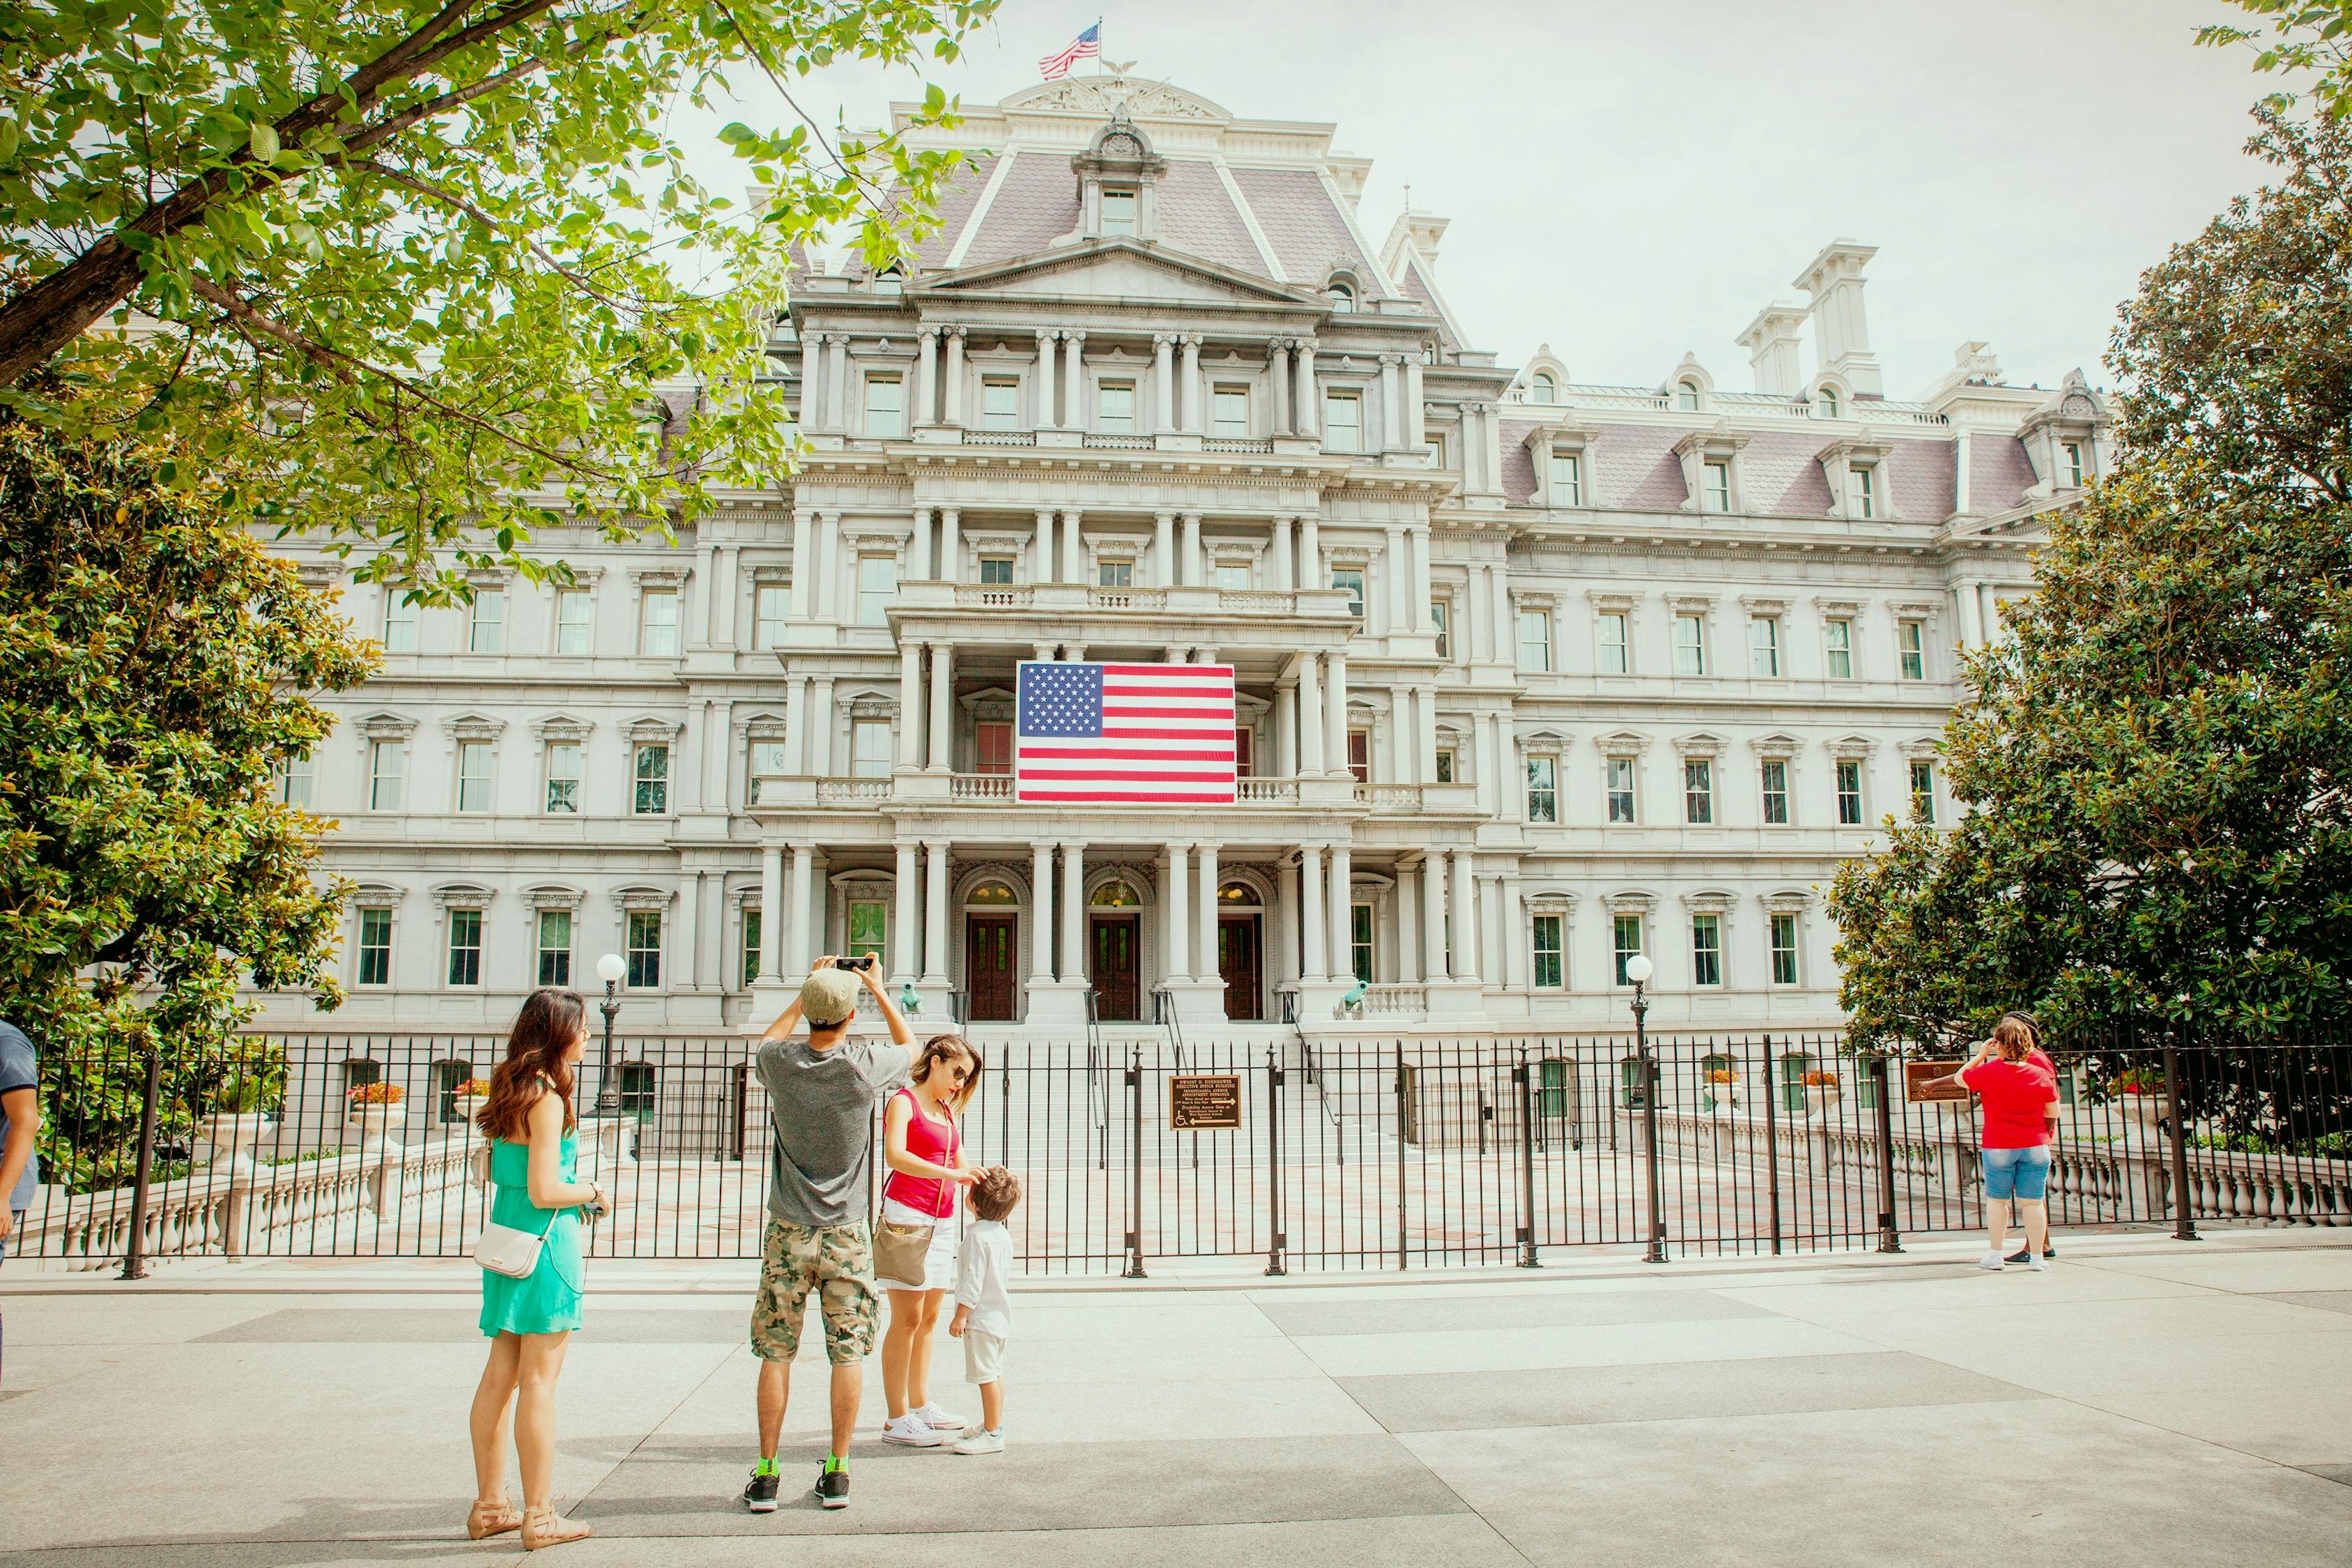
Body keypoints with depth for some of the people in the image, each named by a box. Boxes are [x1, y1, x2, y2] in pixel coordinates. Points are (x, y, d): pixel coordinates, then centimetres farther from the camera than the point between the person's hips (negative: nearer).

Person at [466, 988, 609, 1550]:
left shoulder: (509, 1088, 9)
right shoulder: (547, 1099, -17)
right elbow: (544, 1192, -21)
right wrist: (592, 1191, -3)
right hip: (546, 1238, -9)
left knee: (500, 1375, 14)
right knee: (539, 1381, -2)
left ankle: (489, 1505, 23)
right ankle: (539, 1517, 6)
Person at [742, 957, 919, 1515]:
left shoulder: (781, 1063, -8)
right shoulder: (864, 1066, -12)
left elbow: (768, 1039, 20)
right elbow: (910, 1048, 12)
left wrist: (805, 992, 23)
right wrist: (879, 990, 18)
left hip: (789, 1233, 1)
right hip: (847, 1235, -1)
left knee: (776, 1352, 8)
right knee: (848, 1351, 7)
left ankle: (765, 1475, 13)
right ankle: (837, 1473, 12)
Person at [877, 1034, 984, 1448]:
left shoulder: (949, 1113, 18)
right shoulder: (904, 1102, -5)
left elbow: (961, 1166, 18)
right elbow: (895, 1156, -22)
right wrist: (950, 1174, -29)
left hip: (942, 1220, 8)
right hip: (906, 1213, -8)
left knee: (929, 1317, 12)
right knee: (907, 1318, -6)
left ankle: (920, 1406, 21)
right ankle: (897, 1420, -1)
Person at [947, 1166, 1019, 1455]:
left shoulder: (977, 1236, -19)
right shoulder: (1003, 1234, 10)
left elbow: (973, 1280, -21)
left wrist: (961, 1316, -16)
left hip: (982, 1317, -10)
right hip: (1000, 1316, 10)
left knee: (987, 1375, -5)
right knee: (995, 1373, 17)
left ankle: (992, 1434, -2)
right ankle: (993, 1426, 27)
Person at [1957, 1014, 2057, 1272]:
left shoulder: (1987, 1072, -10)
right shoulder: (2040, 1075, -3)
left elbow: (1959, 1078, 8)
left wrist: (1982, 1054, 11)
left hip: (1998, 1146, -2)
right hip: (2035, 1145, 2)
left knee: (1996, 1199, 8)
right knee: (2032, 1201, 5)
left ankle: (1995, 1256, 10)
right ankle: (2037, 1256, 8)